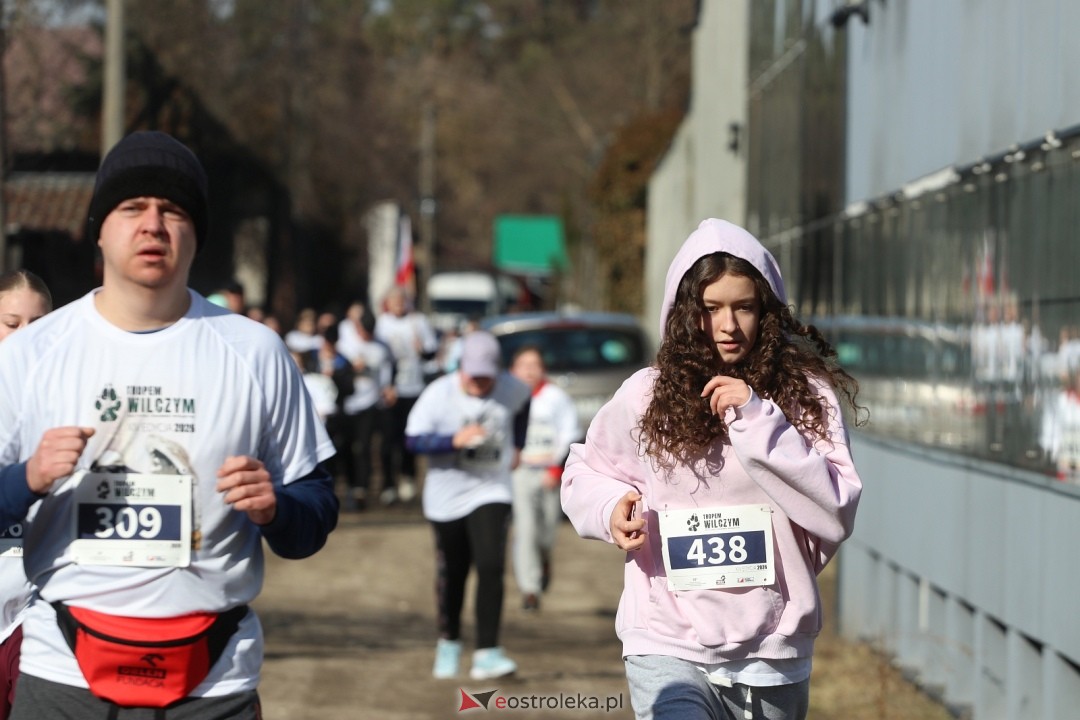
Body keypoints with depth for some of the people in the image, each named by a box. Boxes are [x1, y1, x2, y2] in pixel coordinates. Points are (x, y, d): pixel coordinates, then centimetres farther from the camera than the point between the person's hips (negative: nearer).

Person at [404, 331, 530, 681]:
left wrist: (517, 446, 19)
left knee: (491, 567, -16)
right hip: (446, 496, 0)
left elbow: (523, 407, 20)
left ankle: (487, 653, -18)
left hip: (491, 493, 0)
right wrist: (455, 440, -31)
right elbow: (413, 439, -18)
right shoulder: (439, 394, -14)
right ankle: (448, 642, 33)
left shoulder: (512, 390, -4)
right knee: (451, 574, 11)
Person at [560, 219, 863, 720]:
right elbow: (583, 475, 16)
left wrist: (757, 422, -17)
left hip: (773, 655, 1)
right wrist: (612, 507, -6)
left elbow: (837, 515, -12)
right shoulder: (647, 396, -1)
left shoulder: (804, 395, -2)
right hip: (668, 646, -1)